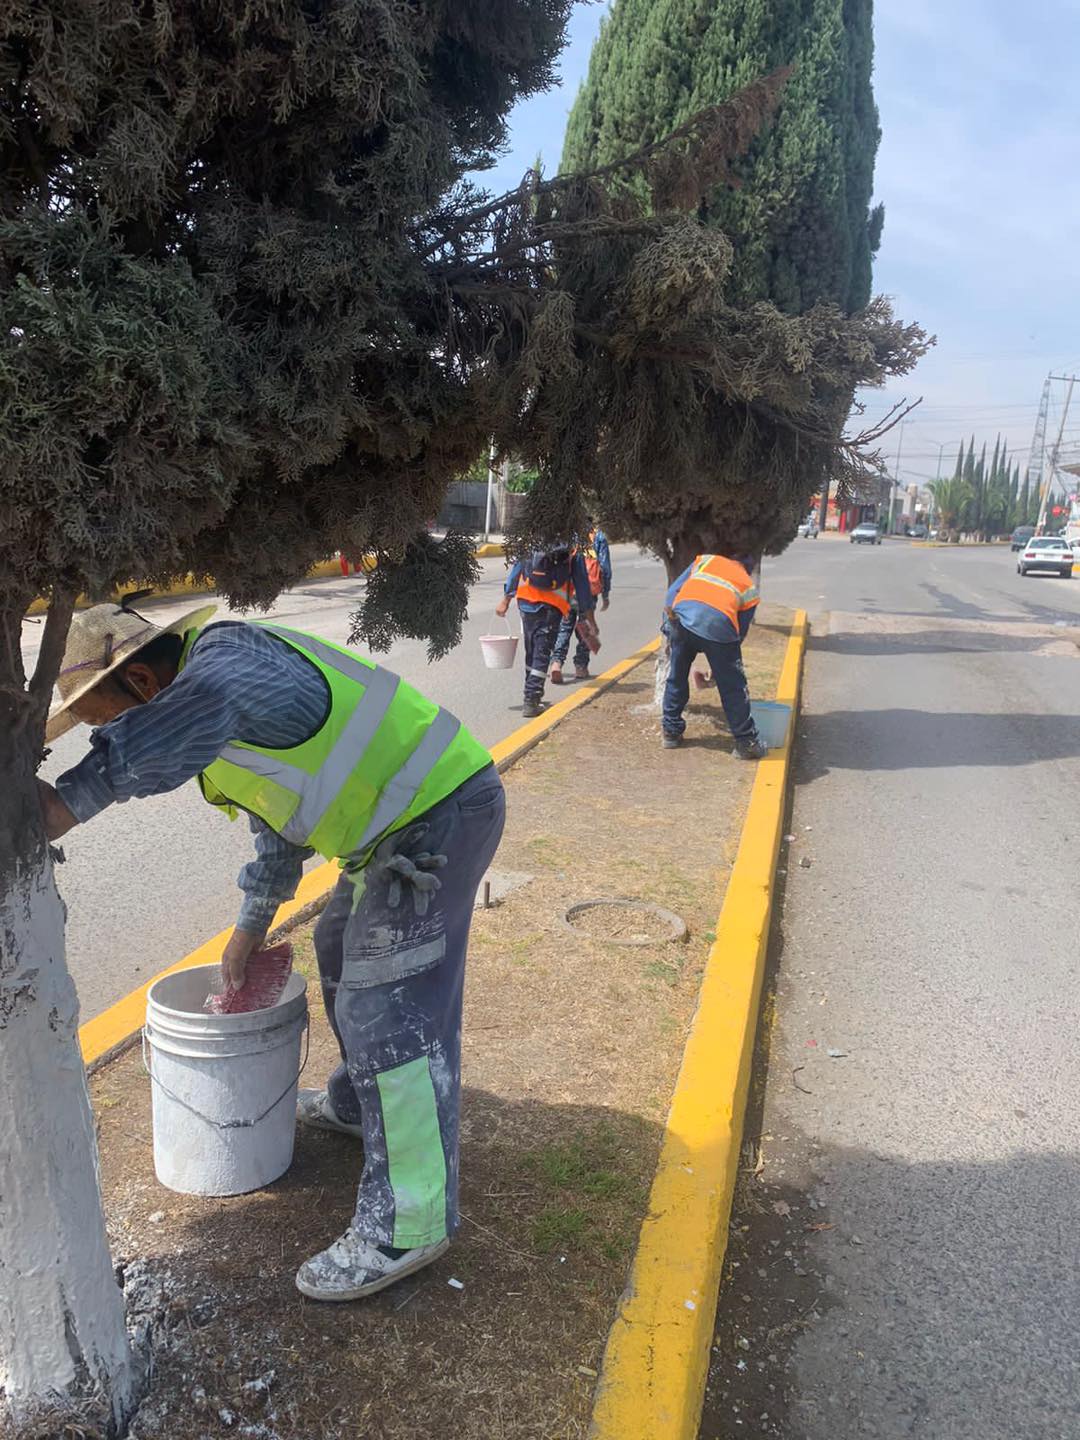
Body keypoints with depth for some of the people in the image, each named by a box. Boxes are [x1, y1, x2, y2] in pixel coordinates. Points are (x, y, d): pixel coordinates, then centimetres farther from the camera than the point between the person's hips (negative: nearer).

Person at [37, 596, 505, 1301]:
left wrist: (69, 801, -49)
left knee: (389, 1011, -8)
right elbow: (279, 821, 25)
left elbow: (198, 708, -46)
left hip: (436, 814, -11)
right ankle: (355, 1103, 50)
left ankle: (407, 1228, 6)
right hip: (400, 819, 11)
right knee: (344, 950, 27)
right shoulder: (228, 718, 14)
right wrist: (251, 928, 30)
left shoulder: (227, 654, -19)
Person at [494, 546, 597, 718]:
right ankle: (531, 700, -8)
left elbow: (516, 570, 8)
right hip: (552, 607, -3)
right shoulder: (573, 551, 1)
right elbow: (582, 584, 4)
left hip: (526, 602, 3)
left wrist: (506, 600, 13)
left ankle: (533, 695, 28)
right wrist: (588, 619, 9)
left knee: (531, 651, 17)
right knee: (542, 654, -1)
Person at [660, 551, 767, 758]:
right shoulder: (749, 588, 26)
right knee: (733, 687, 11)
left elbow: (673, 591, 19)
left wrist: (668, 626, 20)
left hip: (682, 616, 2)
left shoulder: (705, 560, 30)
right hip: (718, 625, -2)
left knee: (676, 679, 20)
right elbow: (740, 632, 25)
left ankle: (671, 733, 30)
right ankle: (746, 743, 19)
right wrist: (720, 664, 34)